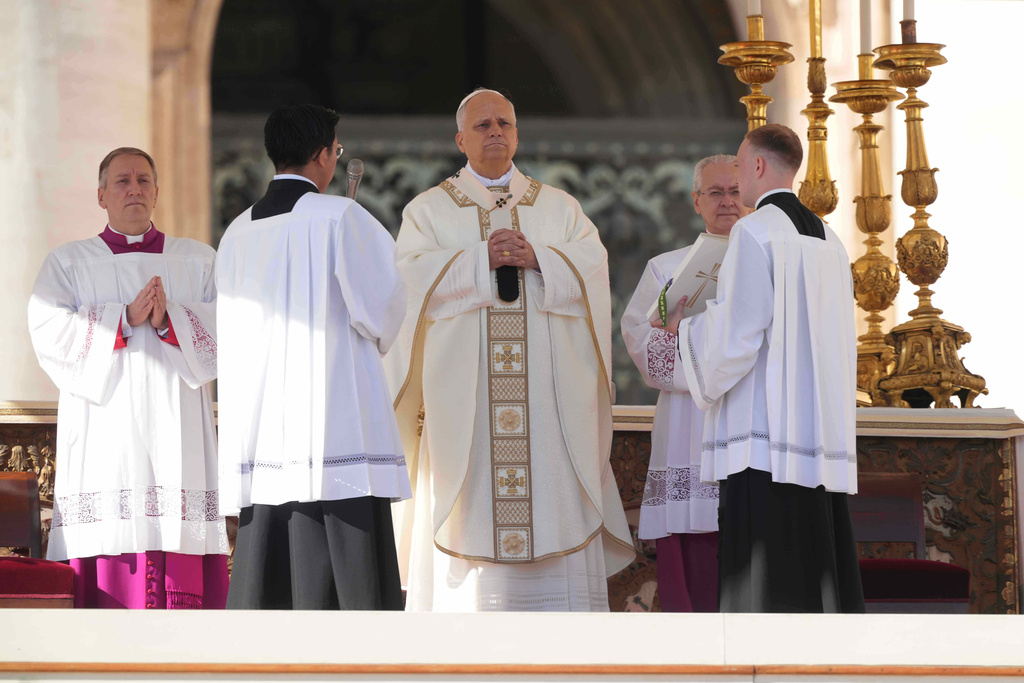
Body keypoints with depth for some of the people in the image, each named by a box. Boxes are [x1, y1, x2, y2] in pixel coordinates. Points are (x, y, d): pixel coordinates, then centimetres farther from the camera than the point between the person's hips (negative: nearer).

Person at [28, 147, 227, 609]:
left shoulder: (199, 262, 17)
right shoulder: (68, 263, 14)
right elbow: (50, 332, -3)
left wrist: (168, 321, -15)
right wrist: (126, 318, -15)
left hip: (177, 435, 1)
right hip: (106, 434, -1)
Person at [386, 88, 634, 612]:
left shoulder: (560, 208, 16)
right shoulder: (429, 210, 11)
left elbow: (592, 266, 1)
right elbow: (414, 275, -6)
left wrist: (536, 258, -15)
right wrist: (484, 258, -15)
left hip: (547, 391, 2)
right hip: (464, 390, -2)